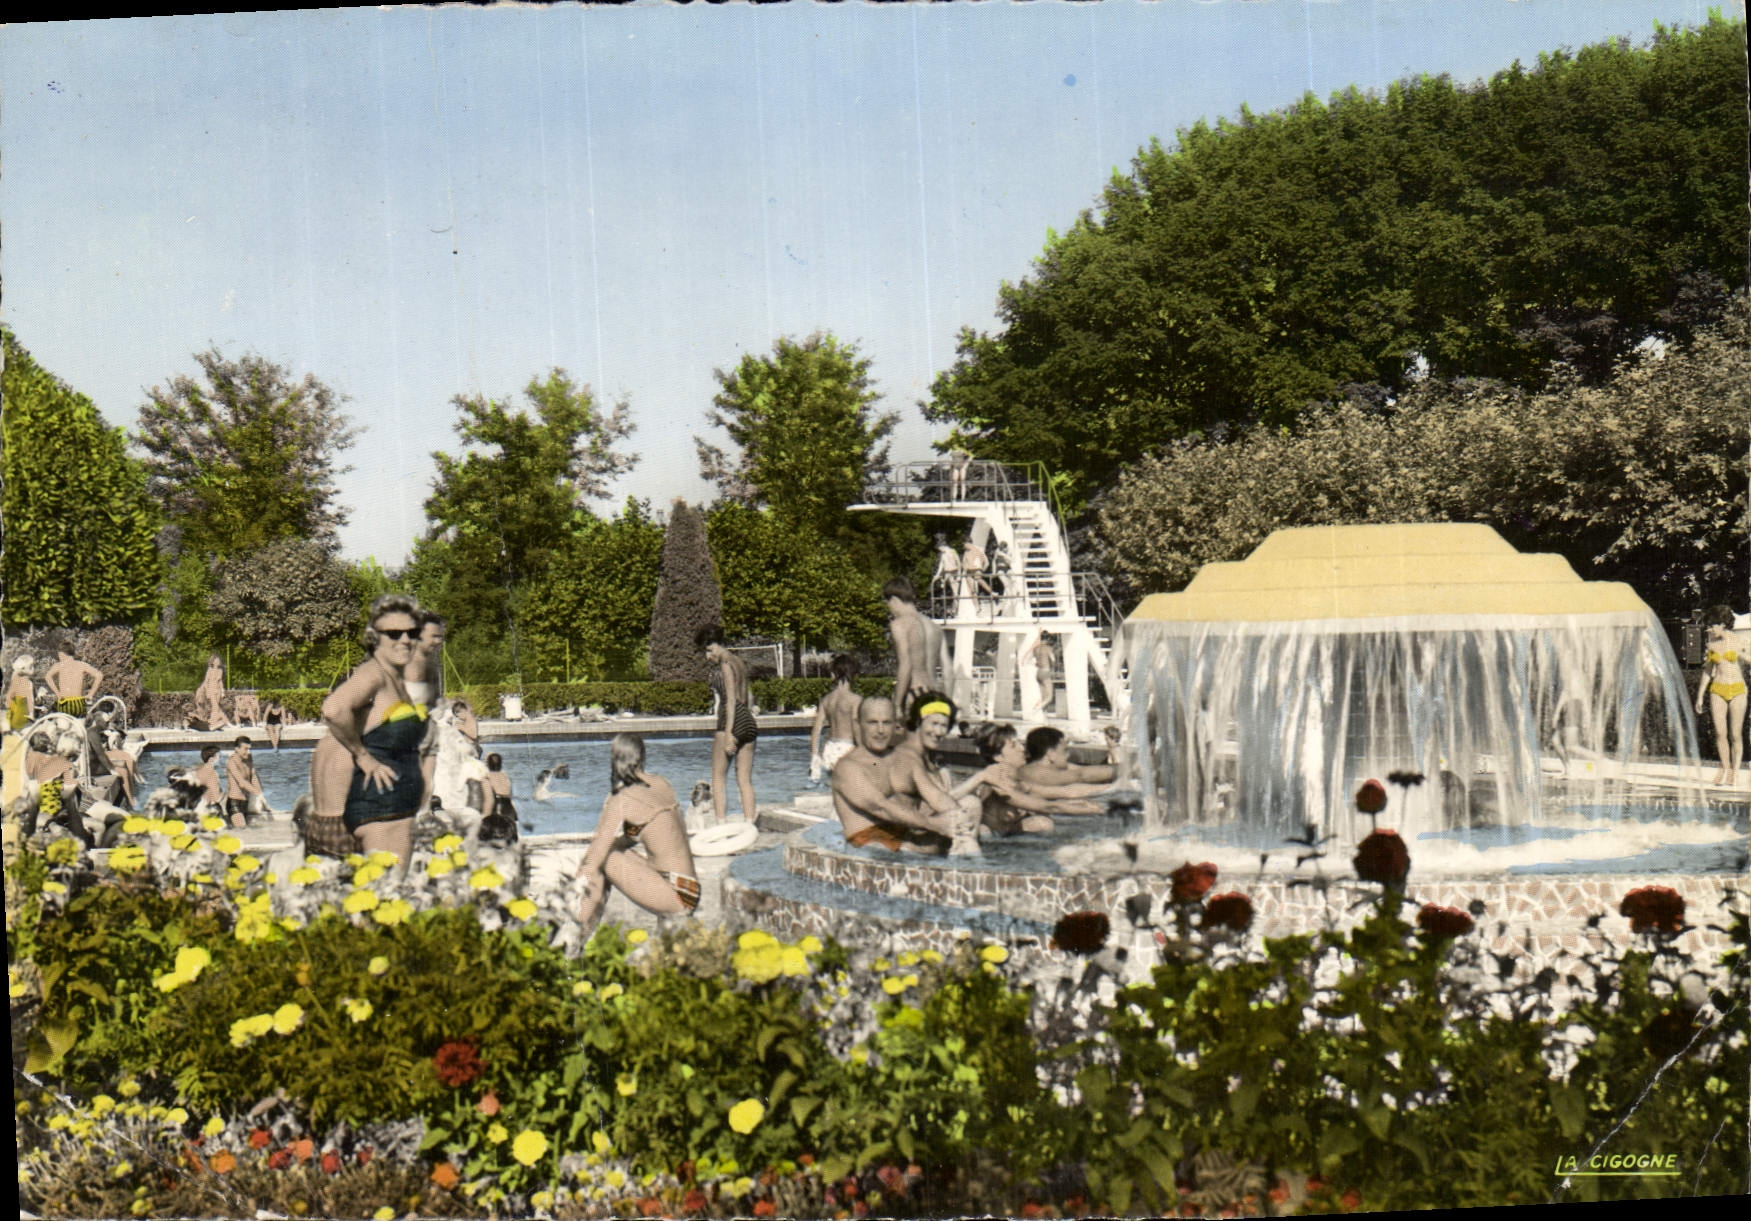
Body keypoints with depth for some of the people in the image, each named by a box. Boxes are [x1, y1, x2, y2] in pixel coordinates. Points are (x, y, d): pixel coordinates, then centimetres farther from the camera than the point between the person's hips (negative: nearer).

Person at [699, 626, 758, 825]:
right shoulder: (741, 664, 18)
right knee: (745, 781, 5)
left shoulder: (726, 665, -7)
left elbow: (731, 700, -15)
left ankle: (721, 825, -11)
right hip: (748, 721, 8)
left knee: (718, 778, -2)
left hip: (732, 720, -8)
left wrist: (728, 733, -19)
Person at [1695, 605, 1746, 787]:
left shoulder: (1739, 640, -2)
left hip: (1737, 690, -3)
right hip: (1717, 690, 3)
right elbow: (1708, 670, 13)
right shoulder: (1711, 642, 7)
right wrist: (1700, 695, 12)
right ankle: (1725, 769, 6)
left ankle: (1735, 770, 8)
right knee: (1720, 732, -6)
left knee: (1735, 734, -3)